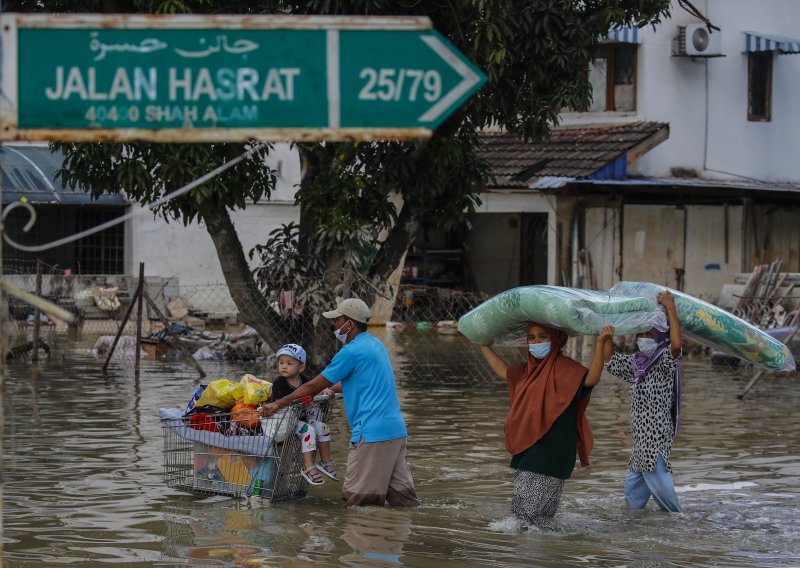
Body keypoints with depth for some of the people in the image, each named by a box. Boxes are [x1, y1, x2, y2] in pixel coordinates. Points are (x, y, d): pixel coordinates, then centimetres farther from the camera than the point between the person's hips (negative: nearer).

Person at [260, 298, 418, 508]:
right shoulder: (375, 344, 17)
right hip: (397, 430, 9)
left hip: (372, 434, -9)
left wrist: (278, 404, 1)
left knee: (356, 501, -5)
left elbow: (314, 386, -6)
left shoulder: (352, 351, -11)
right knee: (401, 495, 9)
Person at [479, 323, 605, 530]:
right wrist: (484, 345, 37)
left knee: (526, 511, -12)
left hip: (550, 456, -9)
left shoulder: (563, 367, -11)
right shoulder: (529, 369, 14)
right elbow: (504, 371, 32)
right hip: (527, 454, 9)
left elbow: (591, 378, -27)